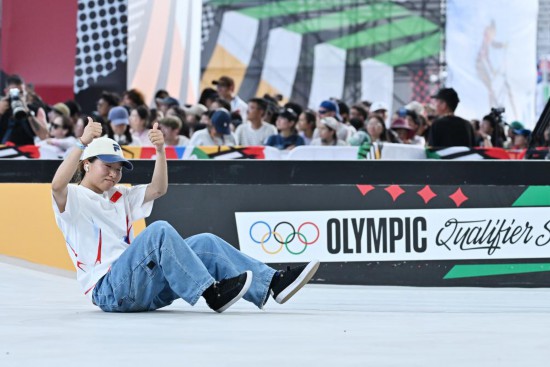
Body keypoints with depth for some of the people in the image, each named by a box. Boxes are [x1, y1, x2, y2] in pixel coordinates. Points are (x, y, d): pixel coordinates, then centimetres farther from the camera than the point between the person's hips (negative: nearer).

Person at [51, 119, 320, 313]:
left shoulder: (120, 198, 26)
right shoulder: (74, 198, 2)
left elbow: (158, 189, 20)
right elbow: (57, 185, -21)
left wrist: (160, 150, 5)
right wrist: (83, 143, -28)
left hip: (144, 286, 8)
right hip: (108, 290, -8)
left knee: (204, 244, -7)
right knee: (159, 231, -30)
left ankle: (272, 283, -14)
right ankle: (211, 292, -35)